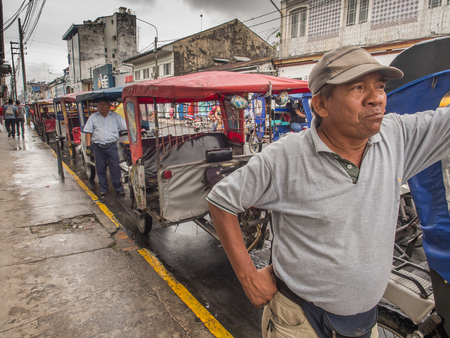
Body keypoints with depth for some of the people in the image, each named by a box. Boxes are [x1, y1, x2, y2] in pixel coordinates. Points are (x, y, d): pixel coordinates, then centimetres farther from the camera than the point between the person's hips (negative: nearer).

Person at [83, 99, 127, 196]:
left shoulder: (115, 116, 9)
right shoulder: (93, 117, 11)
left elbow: (126, 128, 8)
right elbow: (88, 132, 9)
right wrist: (88, 146, 1)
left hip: (111, 146, -1)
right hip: (98, 146, 2)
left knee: (115, 167, -4)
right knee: (100, 168, 7)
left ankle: (118, 187, 7)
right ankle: (103, 188, 19)